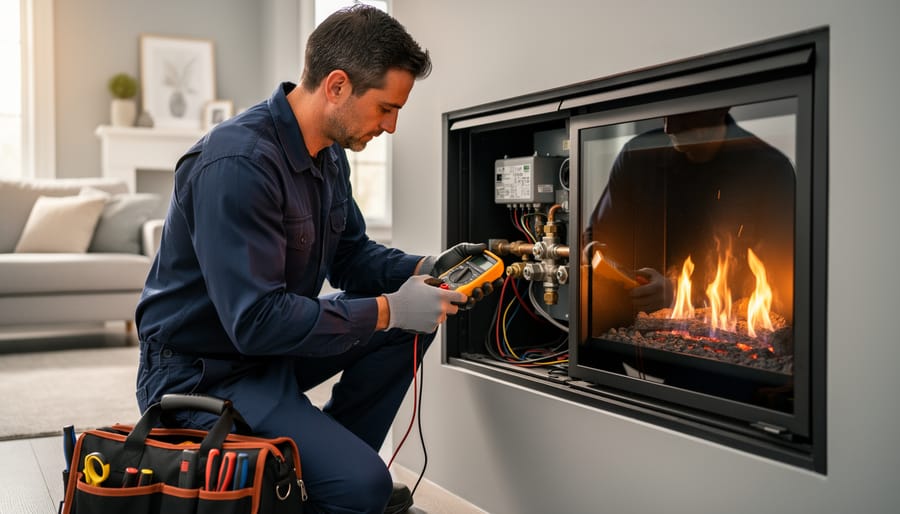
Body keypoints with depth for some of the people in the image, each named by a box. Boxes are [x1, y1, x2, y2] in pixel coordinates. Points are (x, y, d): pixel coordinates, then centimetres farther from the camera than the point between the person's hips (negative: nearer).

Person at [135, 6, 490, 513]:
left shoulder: (330, 154, 2)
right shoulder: (238, 163, -28)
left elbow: (351, 253, 12)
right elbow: (257, 321, -30)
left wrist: (424, 269, -6)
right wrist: (388, 311, -24)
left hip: (272, 346, 9)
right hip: (204, 373, -9)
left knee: (413, 320, 2)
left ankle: (337, 455, 10)